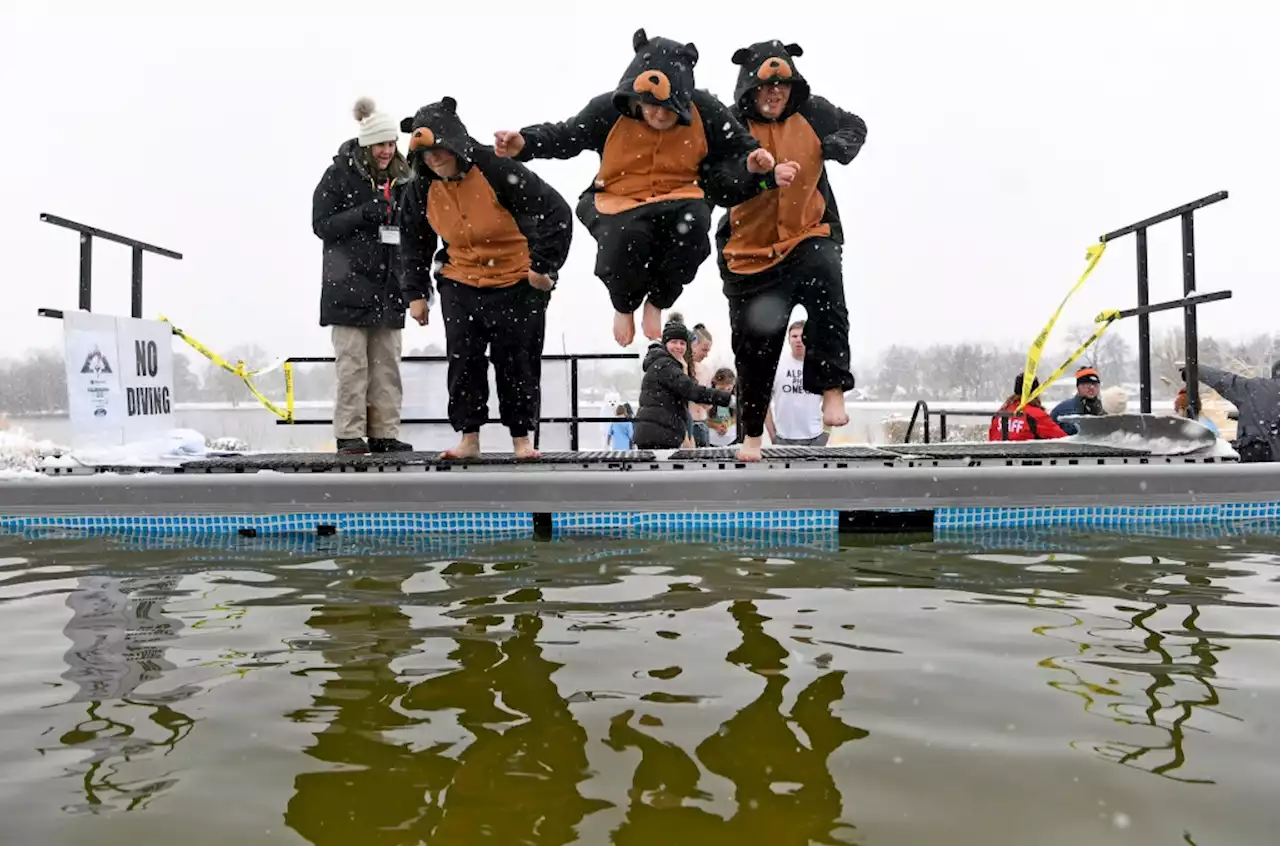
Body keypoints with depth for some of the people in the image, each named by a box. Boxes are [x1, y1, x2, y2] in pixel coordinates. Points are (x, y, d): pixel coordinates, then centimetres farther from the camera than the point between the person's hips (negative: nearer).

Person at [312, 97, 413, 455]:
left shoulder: (400, 178, 13)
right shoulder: (339, 175, -2)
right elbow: (321, 224, -5)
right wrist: (364, 215, -17)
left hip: (388, 285, 5)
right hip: (349, 285, -5)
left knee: (387, 364, 5)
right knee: (352, 364, -5)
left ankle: (384, 434, 11)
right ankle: (350, 435, 0)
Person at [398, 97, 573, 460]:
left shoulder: (498, 170, -20)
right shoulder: (422, 191, -3)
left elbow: (557, 212, -20)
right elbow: (415, 245, 13)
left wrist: (543, 266, -20)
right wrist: (416, 292, 10)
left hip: (518, 284, -4)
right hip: (460, 285, 4)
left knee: (517, 362, 1)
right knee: (463, 361, 1)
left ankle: (522, 438, 15)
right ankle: (469, 437, 13)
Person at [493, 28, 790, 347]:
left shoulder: (705, 111, -10)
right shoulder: (609, 109, -13)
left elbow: (740, 147, 4)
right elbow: (565, 135, -3)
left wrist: (752, 163, -19)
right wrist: (524, 142, -21)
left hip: (678, 198, 1)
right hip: (620, 199, -1)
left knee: (693, 222, -35)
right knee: (624, 239, -35)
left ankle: (658, 301, -4)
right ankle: (624, 304, 6)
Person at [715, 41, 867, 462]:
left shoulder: (812, 112, 2)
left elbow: (854, 126, 17)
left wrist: (836, 145, -6)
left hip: (809, 236, 1)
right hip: (750, 249, -1)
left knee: (825, 275, -34)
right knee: (754, 345, 5)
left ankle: (832, 388, -25)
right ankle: (752, 433, 24)